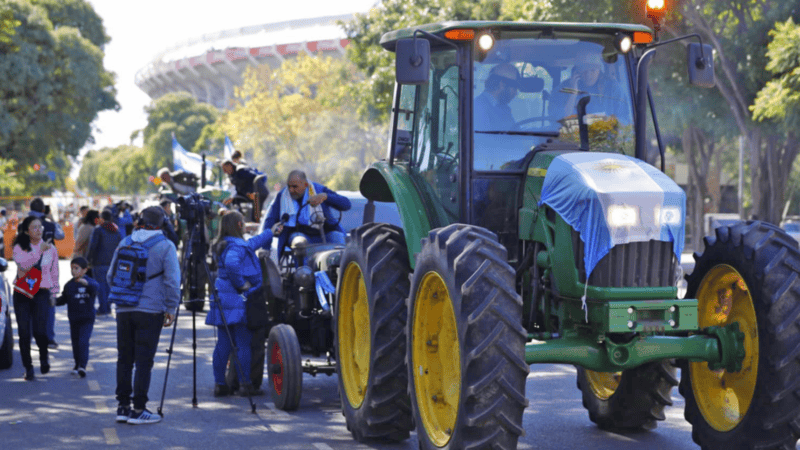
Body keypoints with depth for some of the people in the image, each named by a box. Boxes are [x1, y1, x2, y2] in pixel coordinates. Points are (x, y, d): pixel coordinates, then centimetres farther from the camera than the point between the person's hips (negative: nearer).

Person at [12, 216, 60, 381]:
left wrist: (53, 294, 12)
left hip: (41, 293, 0)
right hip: (22, 293, 0)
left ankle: (44, 355, 17)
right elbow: (23, 264, -19)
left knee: (39, 330, -14)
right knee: (24, 332, 0)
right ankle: (28, 367, 13)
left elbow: (54, 272, 14)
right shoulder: (19, 248, 0)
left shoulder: (50, 248, 7)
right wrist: (40, 251, -24)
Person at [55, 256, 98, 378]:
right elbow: (64, 299, 12)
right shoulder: (69, 285, 6)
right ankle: (77, 364, 30)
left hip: (87, 319, -5)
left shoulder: (90, 283, -9)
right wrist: (55, 301, -6)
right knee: (75, 342, 13)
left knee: (83, 341, -16)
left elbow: (95, 287, -32)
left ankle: (82, 366, -20)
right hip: (73, 319, 5)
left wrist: (86, 283, -51)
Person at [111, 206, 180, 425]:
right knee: (144, 360, -1)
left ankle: (123, 406, 14)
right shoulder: (165, 246, -5)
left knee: (124, 359, 11)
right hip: (151, 311, -4)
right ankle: (138, 410, -1)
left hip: (124, 310, 4)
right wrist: (171, 308, -2)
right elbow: (172, 281, -10)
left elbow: (110, 277, 14)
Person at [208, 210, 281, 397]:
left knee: (223, 344, 7)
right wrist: (242, 284, -20)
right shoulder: (236, 246, -14)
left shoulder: (223, 245, 17)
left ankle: (219, 384, 8)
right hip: (237, 300, -9)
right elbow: (231, 264, -35)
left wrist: (270, 232, 46)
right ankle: (245, 385, -2)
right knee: (243, 343, -3)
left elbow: (252, 244, 35)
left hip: (222, 301, 9)